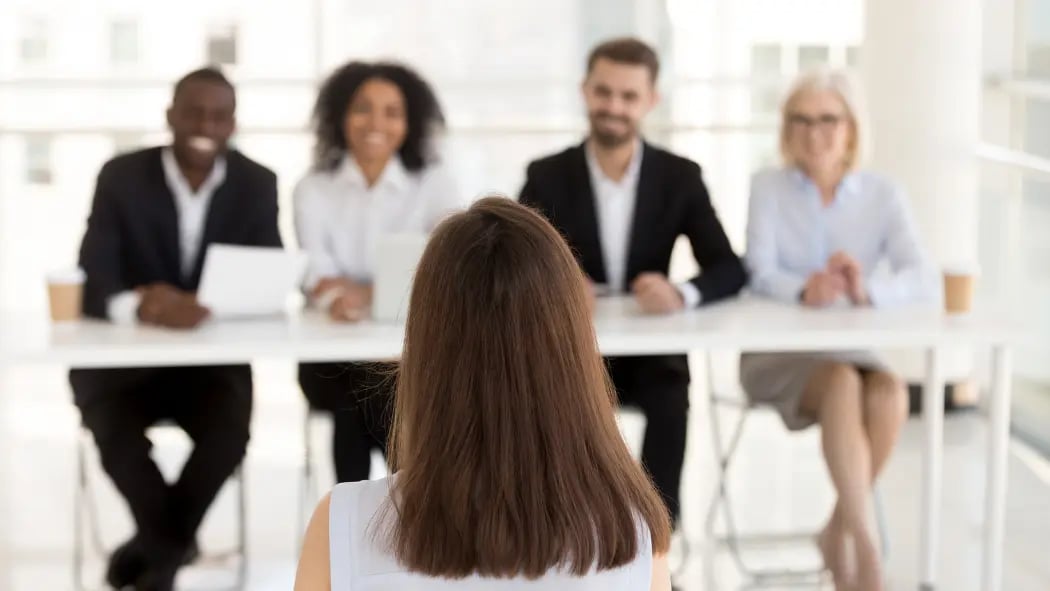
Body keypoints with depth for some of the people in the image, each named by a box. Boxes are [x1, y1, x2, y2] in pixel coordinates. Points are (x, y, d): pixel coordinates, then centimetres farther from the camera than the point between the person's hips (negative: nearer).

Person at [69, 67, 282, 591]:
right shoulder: (121, 177, -9)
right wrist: (138, 305, -42)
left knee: (230, 431, -28)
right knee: (115, 430, -31)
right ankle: (170, 544, -5)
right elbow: (92, 284, -18)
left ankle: (155, 546, -3)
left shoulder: (257, 185, -3)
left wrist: (212, 305, -32)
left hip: (213, 357, 1)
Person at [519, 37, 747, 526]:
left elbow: (729, 270, -7)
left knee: (670, 401, -31)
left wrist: (681, 295, -31)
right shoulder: (547, 177, -1)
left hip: (651, 350, 0)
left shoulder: (680, 177, 0)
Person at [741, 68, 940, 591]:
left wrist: (868, 290, -35)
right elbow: (761, 274, -14)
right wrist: (804, 289, -37)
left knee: (890, 394, -30)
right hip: (776, 353, -2)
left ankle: (839, 531, -11)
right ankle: (865, 543, -31)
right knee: (842, 385, -33)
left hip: (852, 351, 2)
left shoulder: (883, 196, 2)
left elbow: (924, 280, -13)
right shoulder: (768, 188, 1)